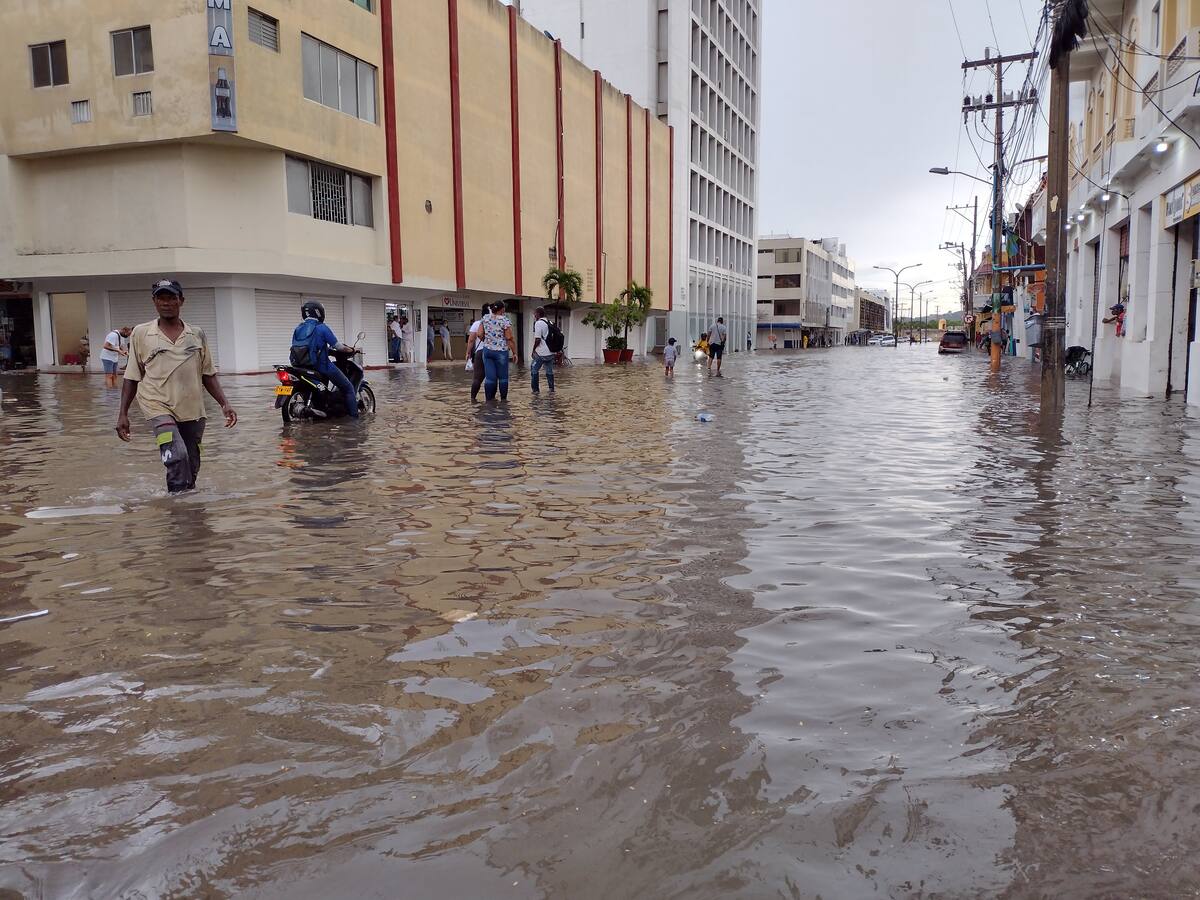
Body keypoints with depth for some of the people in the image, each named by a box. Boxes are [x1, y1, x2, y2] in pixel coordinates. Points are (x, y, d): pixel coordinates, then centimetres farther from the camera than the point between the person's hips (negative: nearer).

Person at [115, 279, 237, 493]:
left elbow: (208, 375, 12)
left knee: (192, 467, 9)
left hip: (192, 412, 3)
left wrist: (224, 404, 1)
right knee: (177, 457, -25)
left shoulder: (197, 335, 8)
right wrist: (123, 413, 4)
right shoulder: (141, 334, 4)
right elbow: (132, 377, 8)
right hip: (160, 408, -3)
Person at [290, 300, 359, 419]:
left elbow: (295, 349, 15)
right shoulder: (322, 328, -10)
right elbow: (338, 346, -8)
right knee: (348, 388, 5)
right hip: (321, 365, -7)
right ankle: (354, 416, -3)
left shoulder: (298, 329, 8)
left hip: (302, 366, 7)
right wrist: (351, 350, 12)